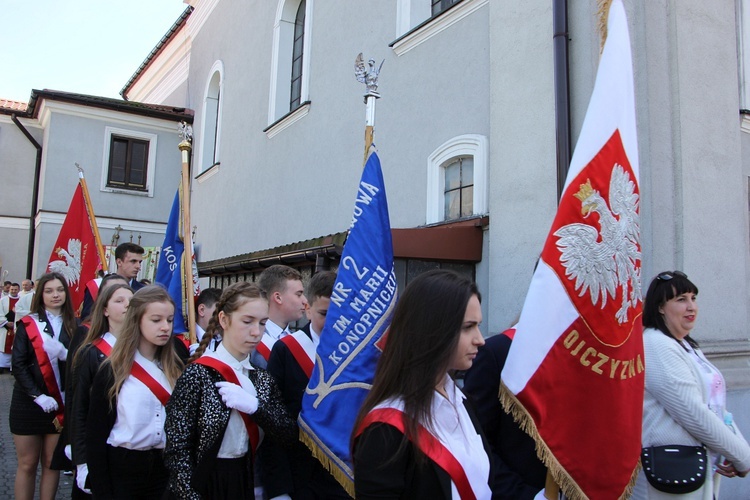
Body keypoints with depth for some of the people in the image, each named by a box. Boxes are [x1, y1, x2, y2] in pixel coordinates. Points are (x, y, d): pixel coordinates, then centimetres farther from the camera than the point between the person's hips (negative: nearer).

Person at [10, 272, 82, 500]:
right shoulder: (28, 324, -2)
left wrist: (64, 353, -19)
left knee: (52, 463, 9)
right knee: (27, 464, 6)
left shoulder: (74, 326, 4)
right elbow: (18, 365, -8)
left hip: (60, 403, 2)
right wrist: (38, 396, -17)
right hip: (29, 402, -2)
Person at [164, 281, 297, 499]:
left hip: (246, 482, 6)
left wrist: (254, 407, -19)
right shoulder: (198, 374, -15)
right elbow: (176, 449, -15)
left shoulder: (262, 378, 2)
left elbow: (289, 435, -6)